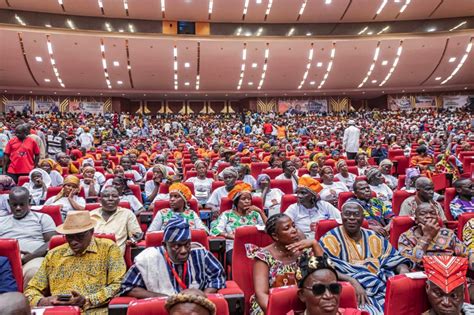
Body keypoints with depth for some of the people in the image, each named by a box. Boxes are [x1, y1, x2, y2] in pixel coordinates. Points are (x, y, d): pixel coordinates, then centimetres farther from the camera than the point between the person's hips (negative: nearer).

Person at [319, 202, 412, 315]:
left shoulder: (373, 237, 16)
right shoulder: (331, 238, -1)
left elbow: (395, 258, 16)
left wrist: (403, 269, -7)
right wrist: (352, 281, -25)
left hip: (382, 287, 6)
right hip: (351, 291, -5)